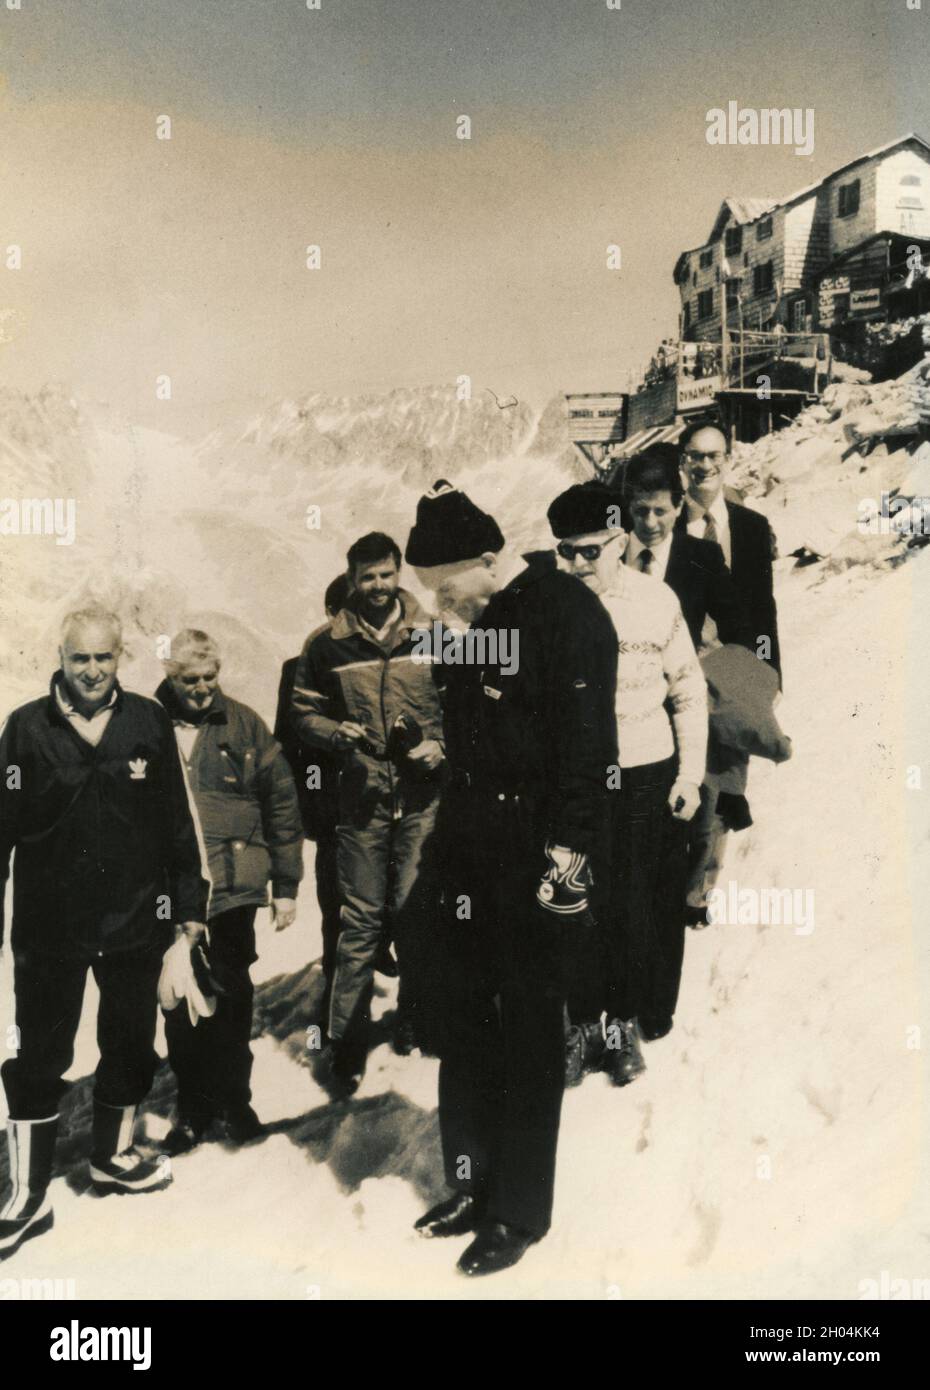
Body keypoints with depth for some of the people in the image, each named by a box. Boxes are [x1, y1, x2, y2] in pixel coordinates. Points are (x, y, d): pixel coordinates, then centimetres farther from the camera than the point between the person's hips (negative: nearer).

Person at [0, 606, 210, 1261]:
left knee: (131, 1045, 17)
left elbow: (176, 818, 3)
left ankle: (114, 1155, 38)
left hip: (137, 918, 2)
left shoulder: (149, 721, -1)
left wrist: (188, 902, 4)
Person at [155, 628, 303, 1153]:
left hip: (233, 888, 0)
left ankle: (233, 1100, 26)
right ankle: (193, 1106, 25)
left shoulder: (244, 725, 4)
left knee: (231, 997, 9)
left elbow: (281, 801, 6)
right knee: (181, 1003, 9)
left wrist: (286, 884, 5)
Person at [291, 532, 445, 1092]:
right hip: (361, 796, 0)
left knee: (414, 908, 6)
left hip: (422, 796, 0)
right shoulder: (327, 646, 3)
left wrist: (441, 746, -8)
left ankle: (416, 1015, 28)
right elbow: (305, 712, 10)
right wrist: (339, 732, -9)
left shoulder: (433, 636, 2)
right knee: (361, 916, 2)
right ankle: (346, 1041, 10)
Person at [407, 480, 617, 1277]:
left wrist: (566, 861, -20)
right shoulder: (484, 621, 12)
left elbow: (589, 749, -18)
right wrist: (452, 845, 14)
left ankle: (518, 1213, 18)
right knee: (467, 1023, 14)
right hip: (474, 853, 8)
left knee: (527, 1033, 3)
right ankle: (475, 1186, 30)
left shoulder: (568, 613, -13)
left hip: (533, 856, -8)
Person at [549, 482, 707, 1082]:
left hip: (645, 776, 0)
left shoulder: (656, 599, -6)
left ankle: (627, 1022, 27)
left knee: (637, 907, 7)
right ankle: (583, 1019, 28)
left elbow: (689, 691, 1)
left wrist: (690, 774, -1)